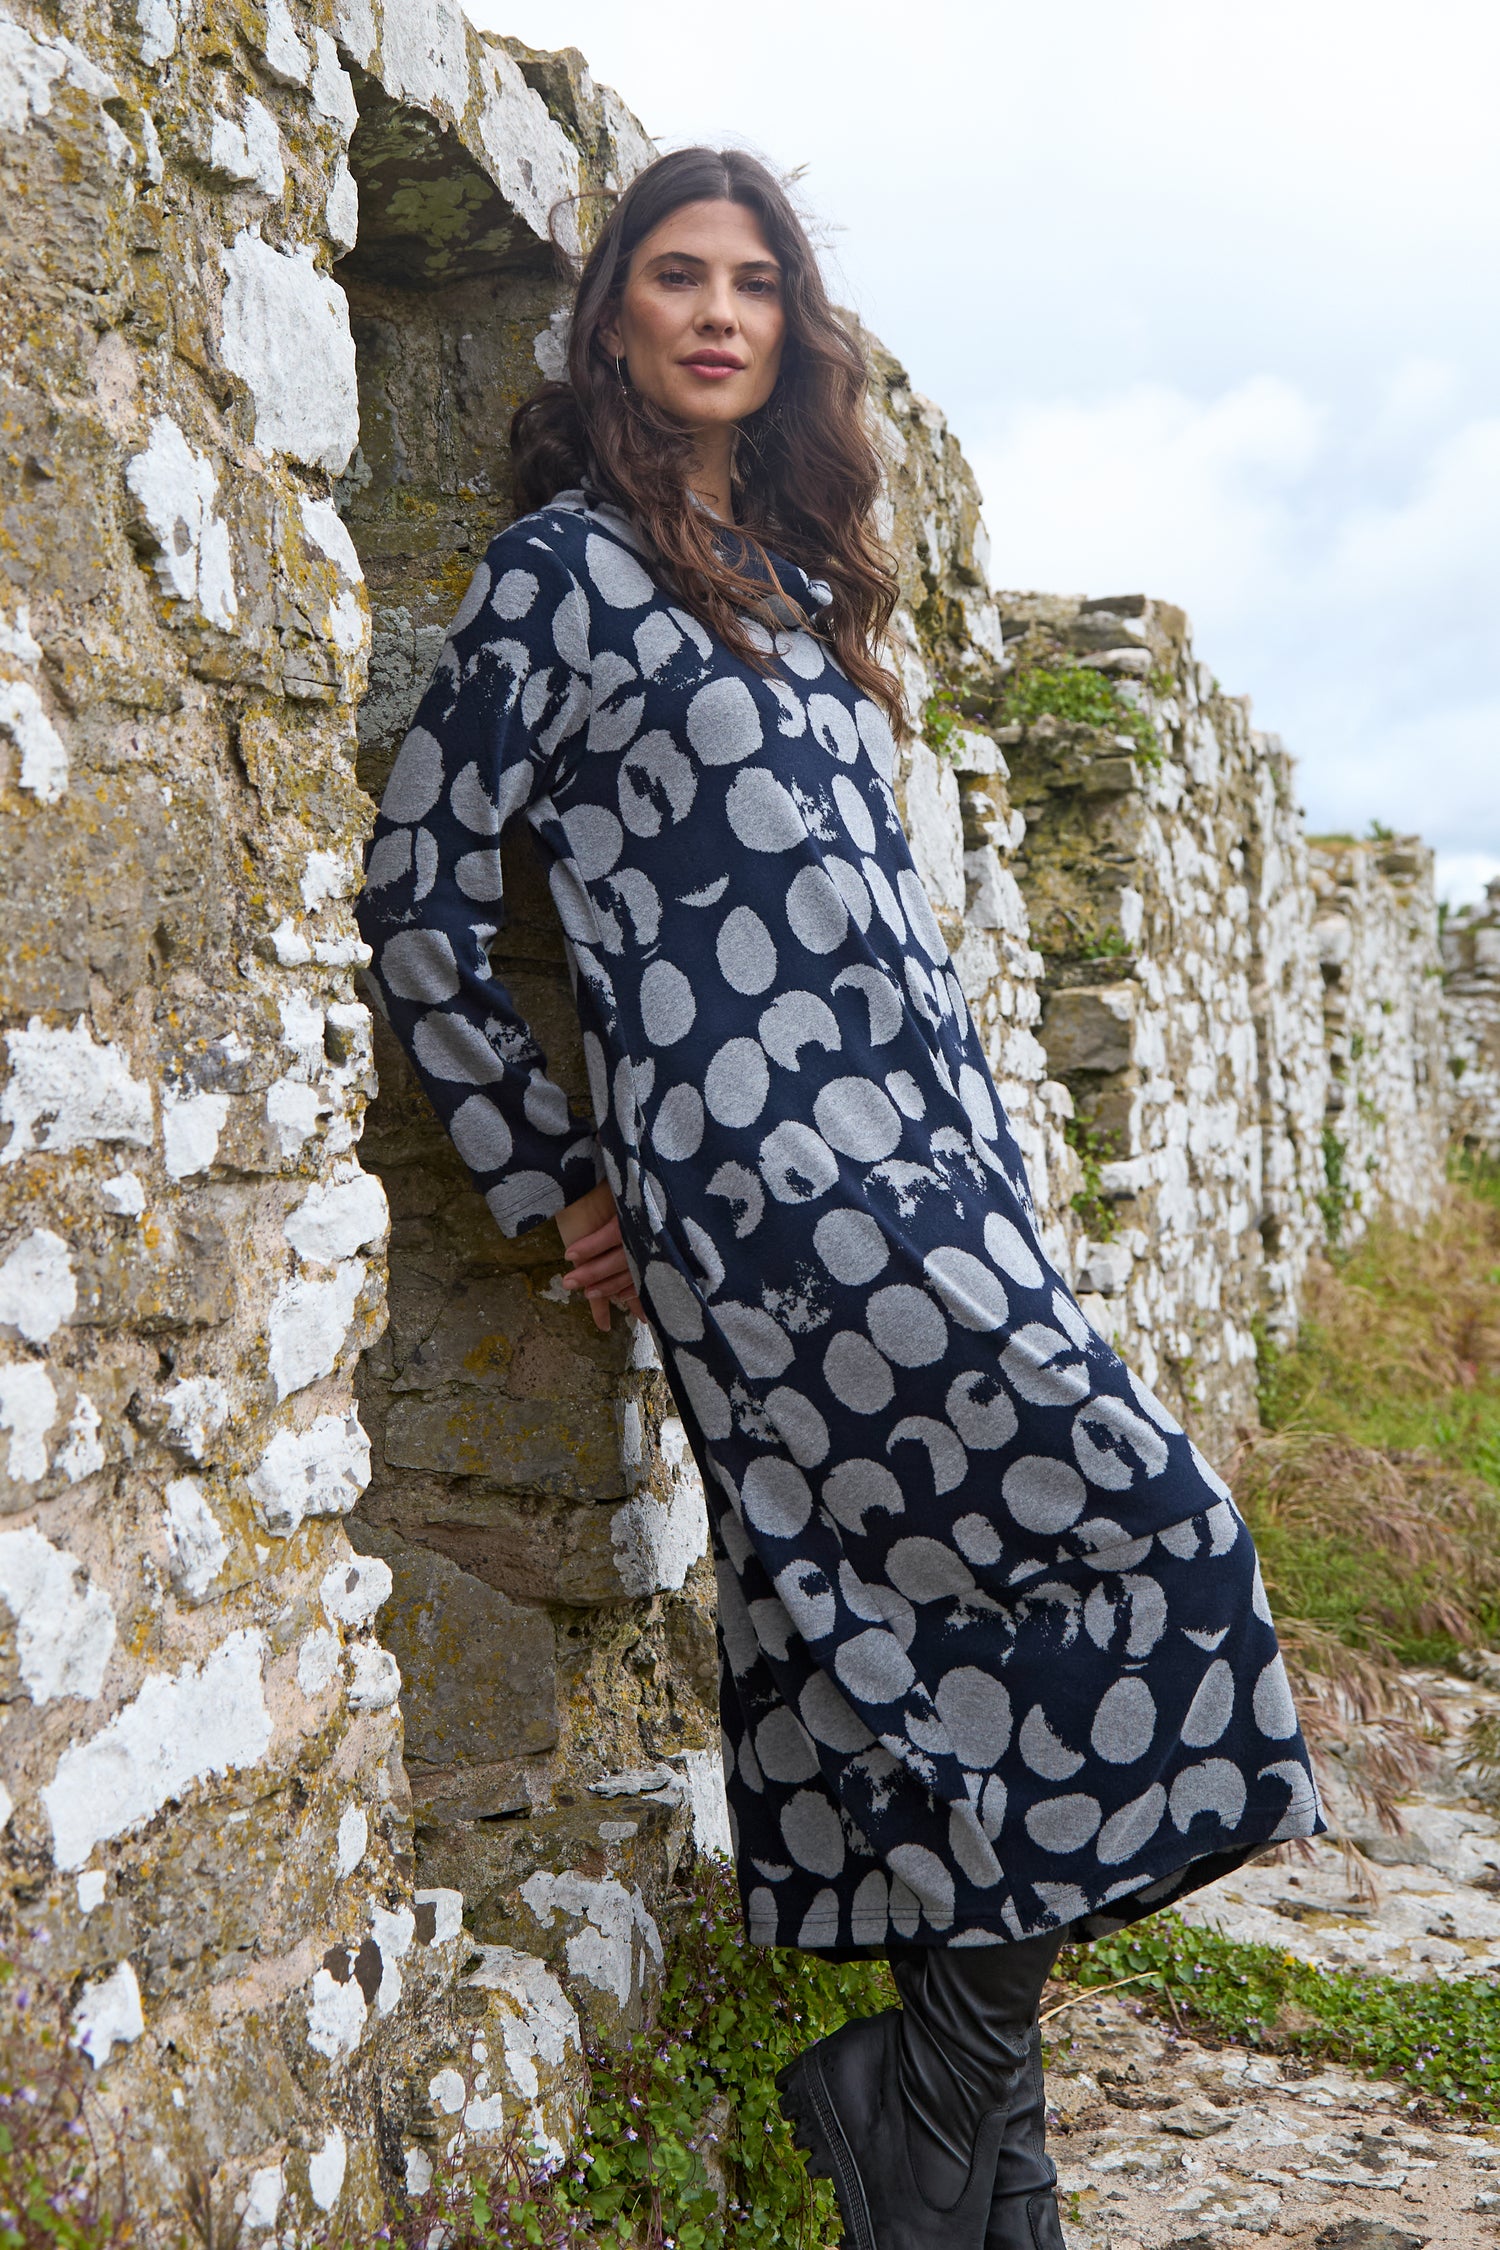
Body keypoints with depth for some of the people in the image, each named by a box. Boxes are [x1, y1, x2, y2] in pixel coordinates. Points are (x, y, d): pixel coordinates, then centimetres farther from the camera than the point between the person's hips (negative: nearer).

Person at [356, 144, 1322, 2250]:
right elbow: (419, 891, -2)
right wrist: (552, 1184, 0)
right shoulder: (569, 566, 0)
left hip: (925, 1148, 7)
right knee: (1145, 1520, -10)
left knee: (938, 1613, 4)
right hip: (760, 1164, -7)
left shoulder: (800, 579, 22)